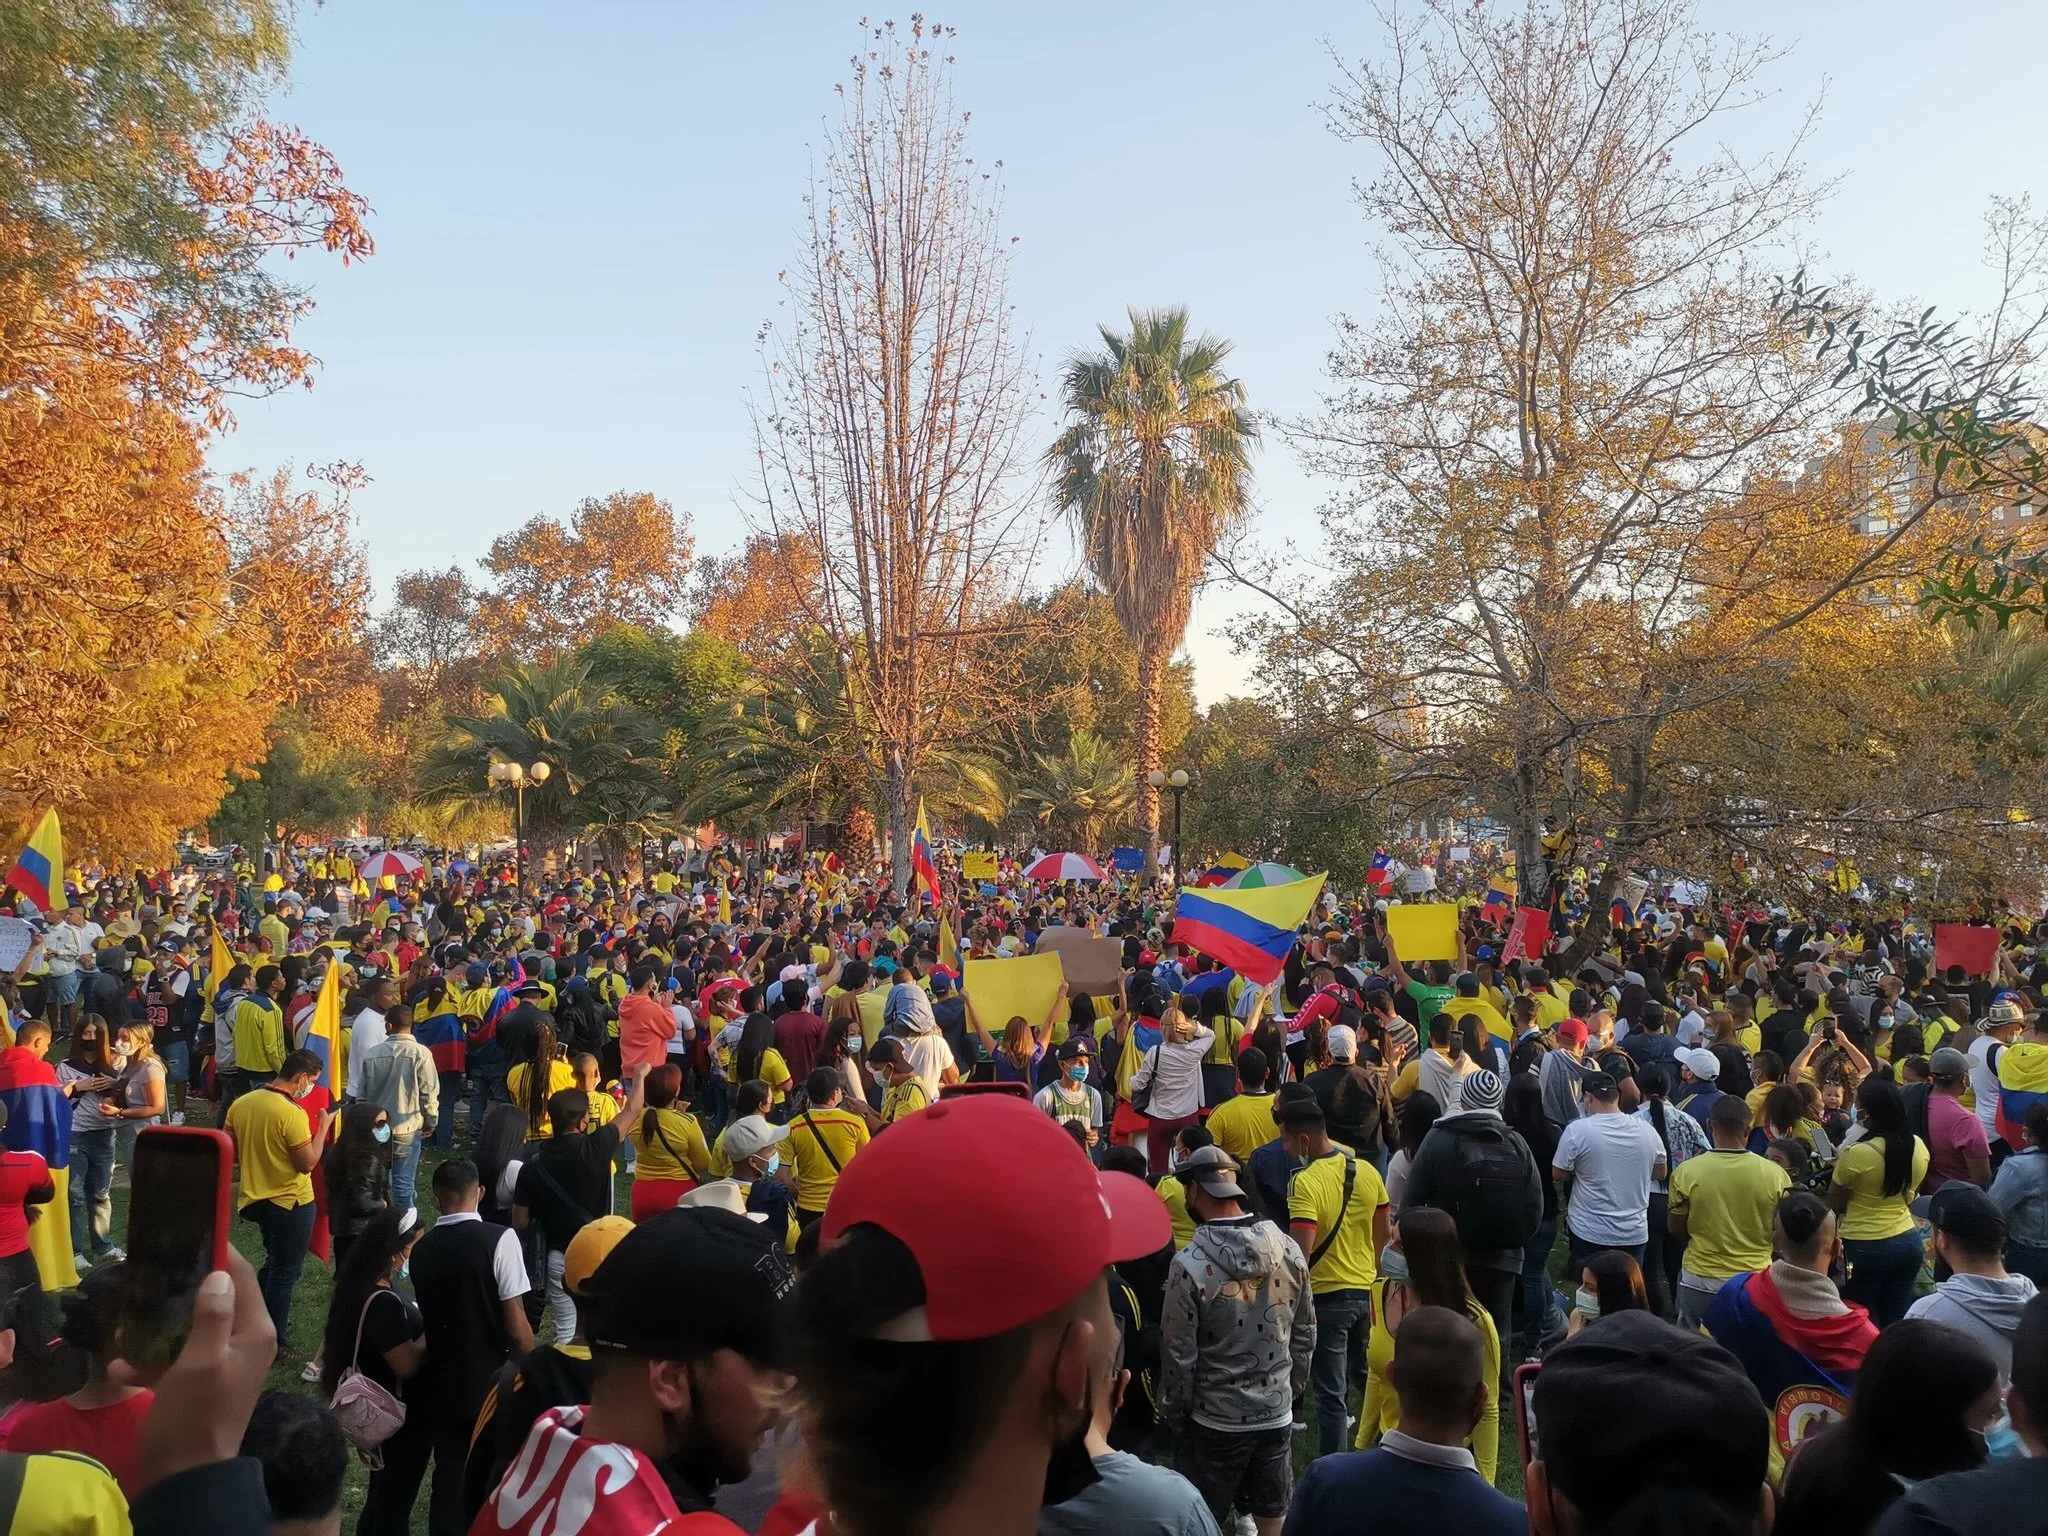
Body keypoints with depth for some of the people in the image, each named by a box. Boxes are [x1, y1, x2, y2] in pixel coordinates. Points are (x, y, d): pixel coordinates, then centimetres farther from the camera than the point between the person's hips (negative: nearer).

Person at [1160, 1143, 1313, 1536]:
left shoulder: (1190, 1264, -20)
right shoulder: (1288, 1250, -5)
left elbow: (1179, 1353, -14)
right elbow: (1305, 1333, 5)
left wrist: (1174, 1414, 0)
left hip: (1214, 1420, -4)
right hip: (1276, 1413, 4)